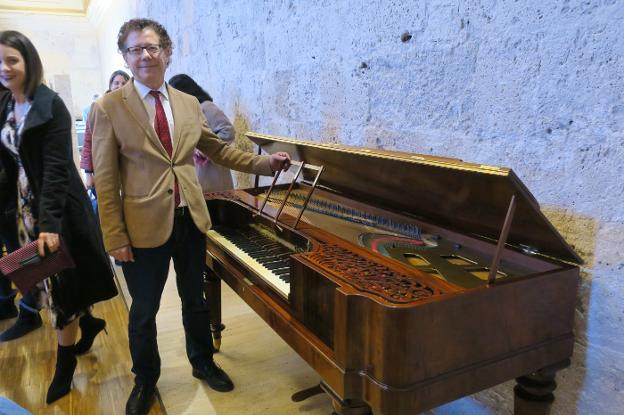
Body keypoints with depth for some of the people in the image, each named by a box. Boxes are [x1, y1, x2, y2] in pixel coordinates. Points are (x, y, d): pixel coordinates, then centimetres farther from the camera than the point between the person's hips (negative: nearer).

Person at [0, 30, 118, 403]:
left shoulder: (51, 105, -13)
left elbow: (56, 168, -20)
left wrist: (49, 223, -26)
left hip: (57, 206, -6)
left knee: (62, 282, 4)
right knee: (50, 279, 13)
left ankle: (66, 362, 19)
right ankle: (87, 322, 35)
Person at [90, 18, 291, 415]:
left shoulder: (190, 104, 5)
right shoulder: (109, 108, -7)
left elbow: (217, 149, 15)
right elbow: (105, 181, -9)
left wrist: (264, 162, 5)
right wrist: (116, 238, -11)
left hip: (190, 219, 4)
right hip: (145, 225, -3)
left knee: (195, 300, 19)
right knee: (144, 310, 13)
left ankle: (203, 363, 42)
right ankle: (145, 380, 37)